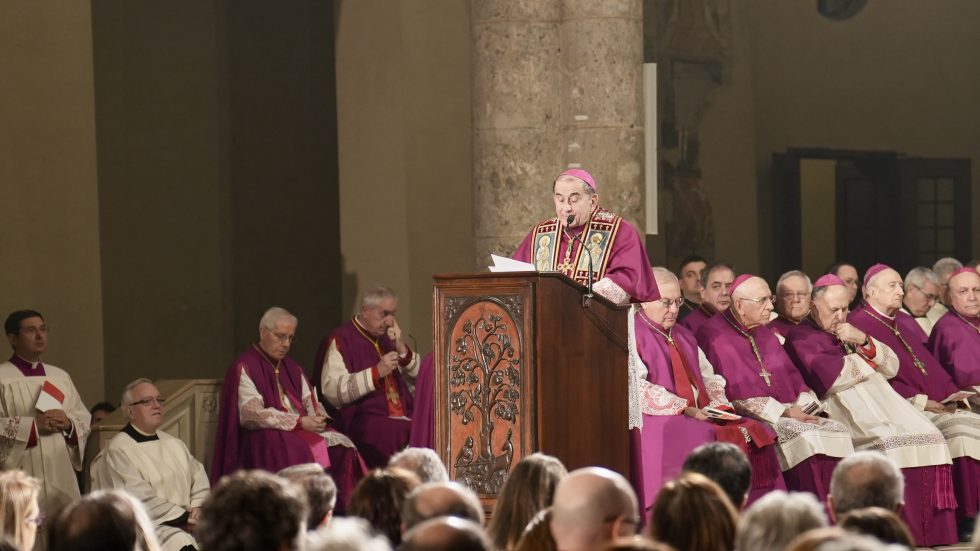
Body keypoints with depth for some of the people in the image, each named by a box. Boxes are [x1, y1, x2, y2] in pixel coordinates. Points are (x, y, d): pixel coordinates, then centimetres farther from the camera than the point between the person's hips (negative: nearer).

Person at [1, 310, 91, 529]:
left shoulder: (61, 377, 17)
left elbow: (85, 420, 15)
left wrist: (68, 424, -6)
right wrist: (34, 425, -16)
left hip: (61, 476, 5)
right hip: (21, 478, -5)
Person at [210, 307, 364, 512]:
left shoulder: (292, 368, 21)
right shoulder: (244, 367, -2)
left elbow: (310, 402, 20)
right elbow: (252, 414, -13)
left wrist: (319, 416, -6)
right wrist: (299, 422, -19)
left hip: (303, 429, 6)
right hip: (265, 436, -6)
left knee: (341, 447, -21)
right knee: (306, 451, -35)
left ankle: (341, 509, -26)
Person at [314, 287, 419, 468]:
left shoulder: (388, 339, 19)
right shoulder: (341, 340, 1)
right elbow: (332, 391, -12)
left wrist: (402, 349, 1)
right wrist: (376, 372, -15)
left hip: (404, 418, 6)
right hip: (364, 423, -6)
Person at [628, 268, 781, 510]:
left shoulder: (683, 336, 27)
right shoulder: (632, 334, 0)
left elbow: (709, 377, 23)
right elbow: (636, 388, -12)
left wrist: (718, 405, 1)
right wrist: (684, 409, -16)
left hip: (701, 416, 8)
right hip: (658, 421, -8)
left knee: (755, 434, -13)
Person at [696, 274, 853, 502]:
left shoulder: (763, 333, 20)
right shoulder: (713, 335, -6)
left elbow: (793, 377, 18)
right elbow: (733, 391, -13)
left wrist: (800, 408, -4)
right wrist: (783, 412, -15)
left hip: (788, 412, 8)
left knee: (838, 431, -15)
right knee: (804, 439, -30)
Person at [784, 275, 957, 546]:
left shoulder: (849, 332, 27)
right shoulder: (800, 338, 6)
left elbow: (892, 367, 18)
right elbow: (829, 378, -10)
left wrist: (864, 341, 1)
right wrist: (869, 358, 5)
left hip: (883, 399, 7)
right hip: (843, 405, -6)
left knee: (928, 437, -19)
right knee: (891, 442, -32)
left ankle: (932, 529, -23)